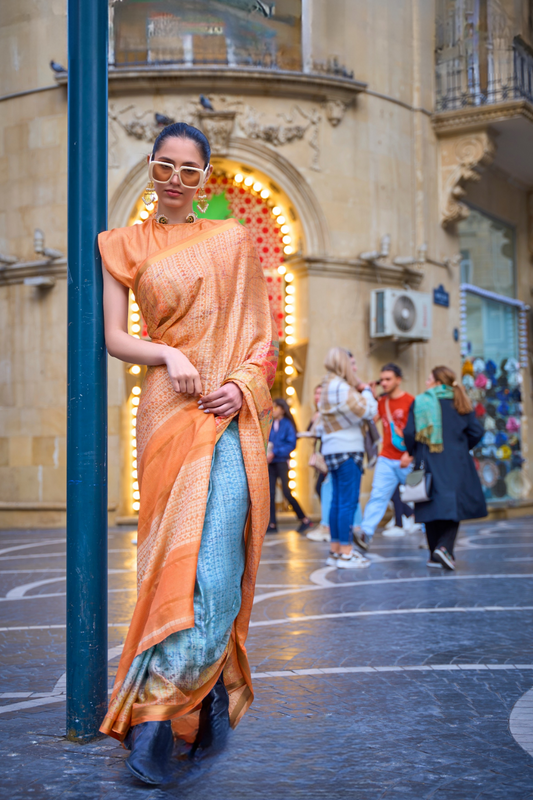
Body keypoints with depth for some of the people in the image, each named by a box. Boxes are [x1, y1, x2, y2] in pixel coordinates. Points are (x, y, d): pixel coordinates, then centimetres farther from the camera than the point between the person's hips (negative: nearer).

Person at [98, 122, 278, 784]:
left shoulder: (233, 240, 15)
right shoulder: (126, 245, 13)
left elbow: (260, 333, 13)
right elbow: (114, 338, 6)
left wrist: (242, 385, -5)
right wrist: (168, 355, -13)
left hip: (232, 413, 1)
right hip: (169, 408, 0)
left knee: (216, 552, -12)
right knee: (177, 554, -6)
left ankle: (156, 708, -7)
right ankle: (212, 693, 7)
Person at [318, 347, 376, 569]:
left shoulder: (329, 387, 18)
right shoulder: (340, 388, -15)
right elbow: (367, 411, -17)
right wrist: (366, 391, 1)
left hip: (333, 451, 10)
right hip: (347, 450, -10)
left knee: (337, 501, 11)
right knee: (348, 502, -7)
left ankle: (335, 551, 15)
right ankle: (346, 553, -6)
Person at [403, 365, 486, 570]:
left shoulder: (419, 402, -2)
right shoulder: (460, 403, 3)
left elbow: (410, 433, -9)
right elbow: (476, 432, 2)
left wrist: (411, 452, 10)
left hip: (428, 463, 0)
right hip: (455, 463, 0)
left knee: (432, 505, 7)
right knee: (453, 504, 3)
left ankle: (435, 555, 11)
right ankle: (444, 546, -17)